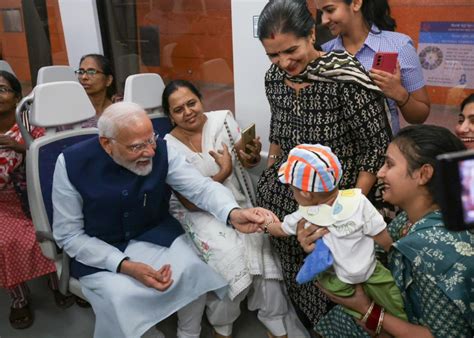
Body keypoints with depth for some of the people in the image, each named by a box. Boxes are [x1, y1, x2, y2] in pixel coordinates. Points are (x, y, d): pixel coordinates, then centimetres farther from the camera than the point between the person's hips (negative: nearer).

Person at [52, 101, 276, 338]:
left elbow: (200, 186, -20)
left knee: (195, 269, -18)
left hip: (154, 235, 3)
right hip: (98, 251, -2)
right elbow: (69, 235, -15)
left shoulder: (161, 151, -17)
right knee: (121, 298, -28)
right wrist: (124, 266, -27)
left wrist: (233, 214, -44)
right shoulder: (72, 163, -22)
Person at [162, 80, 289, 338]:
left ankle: (272, 316, -1)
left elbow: (248, 162, 2)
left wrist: (252, 157, -22)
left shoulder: (222, 120, -3)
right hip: (199, 212, -3)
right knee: (226, 252, -27)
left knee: (258, 241, -22)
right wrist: (223, 174, -25)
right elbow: (191, 203, -15)